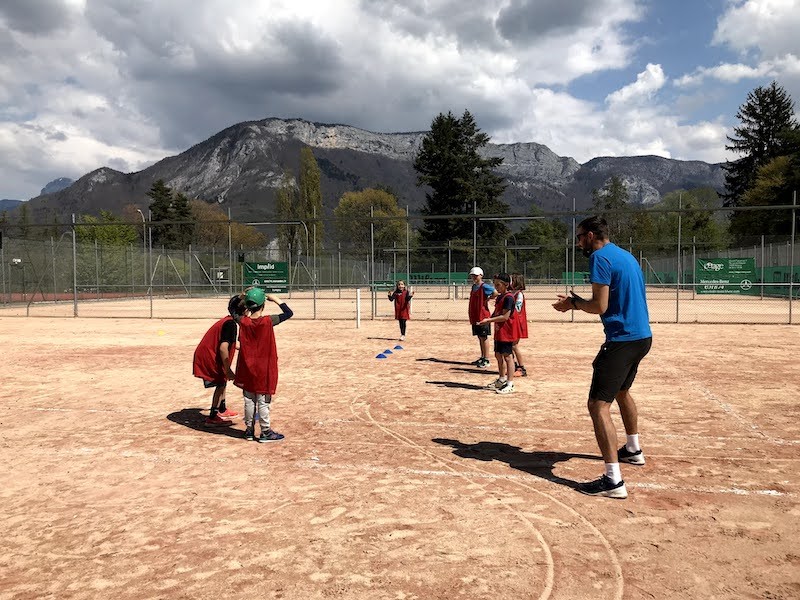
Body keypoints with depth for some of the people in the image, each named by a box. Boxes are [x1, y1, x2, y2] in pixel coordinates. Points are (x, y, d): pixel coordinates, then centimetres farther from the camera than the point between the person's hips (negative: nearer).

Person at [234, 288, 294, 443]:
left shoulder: (243, 322, -7)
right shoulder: (268, 321, -16)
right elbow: (289, 313, -8)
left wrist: (245, 300, 9)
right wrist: (276, 299, -1)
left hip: (247, 368, 4)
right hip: (264, 369, -3)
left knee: (249, 400, 14)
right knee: (263, 401, 4)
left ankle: (249, 429, 23)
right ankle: (265, 432, 11)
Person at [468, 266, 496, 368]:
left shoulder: (484, 286, -13)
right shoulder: (474, 286, 14)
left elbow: (495, 292, -26)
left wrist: (487, 300, -14)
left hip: (483, 316, -8)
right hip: (475, 316, 8)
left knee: (484, 337, -3)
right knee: (479, 337, 14)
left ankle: (486, 360, 2)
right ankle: (482, 357, 24)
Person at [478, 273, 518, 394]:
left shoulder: (508, 297, -17)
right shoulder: (500, 297, 13)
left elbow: (505, 316, -22)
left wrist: (489, 320, -22)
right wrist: (488, 319, 3)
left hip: (506, 332, -10)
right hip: (499, 331, 10)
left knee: (507, 356, -5)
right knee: (498, 355, 17)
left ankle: (510, 384, 1)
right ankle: (502, 380, 30)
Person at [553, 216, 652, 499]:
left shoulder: (600, 257, -12)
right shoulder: (627, 256, 17)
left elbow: (599, 306, -18)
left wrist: (573, 303, 0)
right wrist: (578, 301, 17)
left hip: (622, 340, -10)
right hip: (642, 336, 10)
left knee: (599, 405, -11)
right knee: (622, 391, 30)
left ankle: (613, 481, -15)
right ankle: (633, 450, 47)